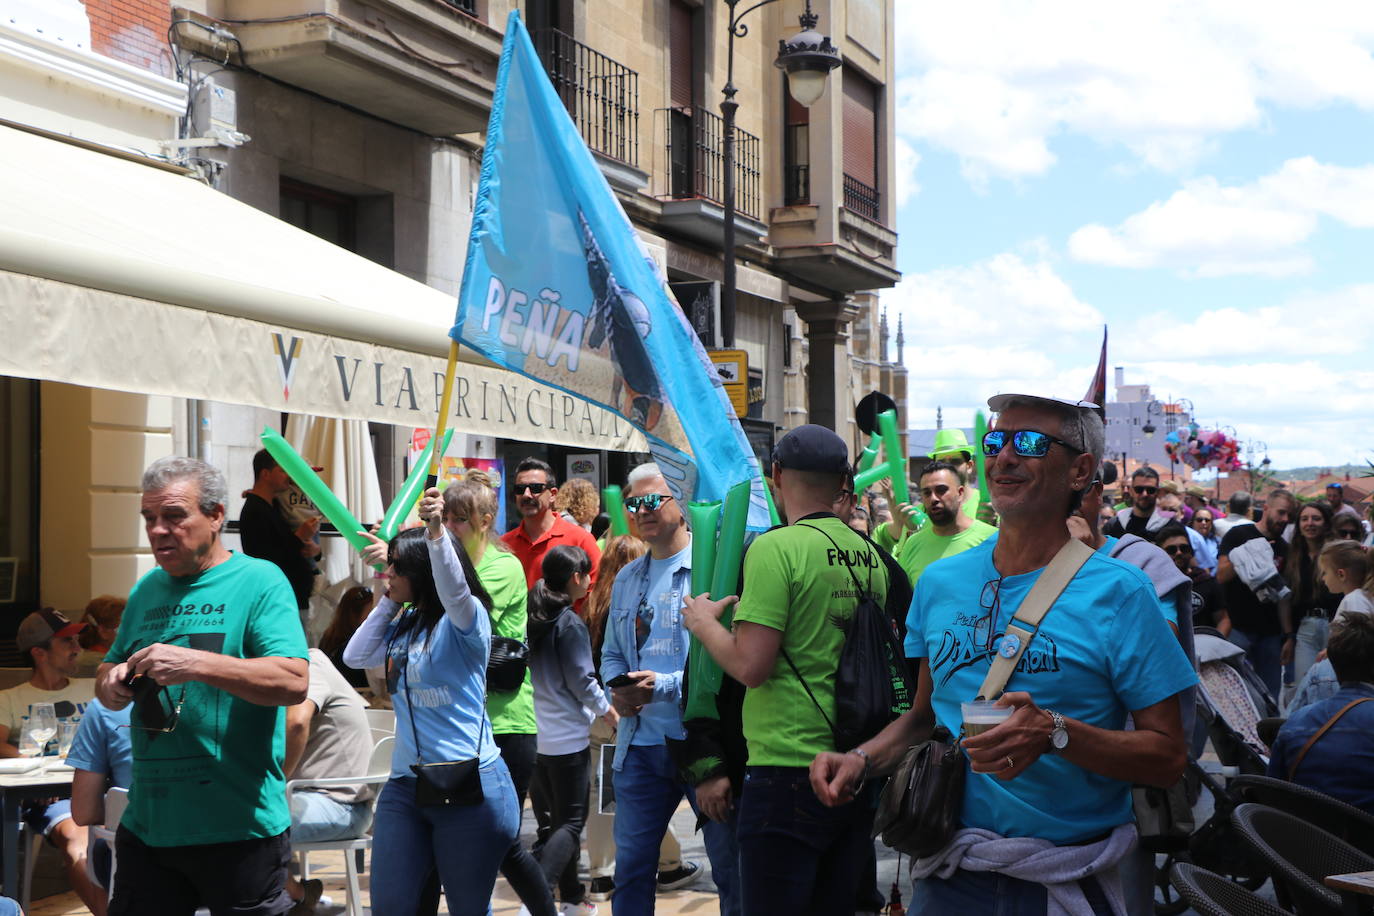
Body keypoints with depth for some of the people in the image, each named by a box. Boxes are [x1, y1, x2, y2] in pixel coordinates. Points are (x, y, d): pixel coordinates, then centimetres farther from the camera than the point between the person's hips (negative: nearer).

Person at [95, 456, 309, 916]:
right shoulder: (146, 591, 13)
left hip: (240, 827, -6)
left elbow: (294, 682, -18)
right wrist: (112, 684, -5)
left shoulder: (259, 581, -7)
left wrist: (196, 663, -28)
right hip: (147, 825, 6)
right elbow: (108, 675, 20)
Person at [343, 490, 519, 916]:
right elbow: (355, 656, 13)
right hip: (404, 786, 7)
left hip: (470, 785, -7)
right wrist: (388, 600, 11)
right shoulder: (402, 627, 15)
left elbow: (453, 589, -27)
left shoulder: (466, 618, -7)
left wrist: (436, 531, -43)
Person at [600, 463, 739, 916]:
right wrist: (618, 690, 1)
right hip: (639, 741, 6)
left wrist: (665, 686, -21)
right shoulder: (627, 579, 16)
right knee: (631, 865, 9)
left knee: (731, 866, 5)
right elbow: (611, 654, 22)